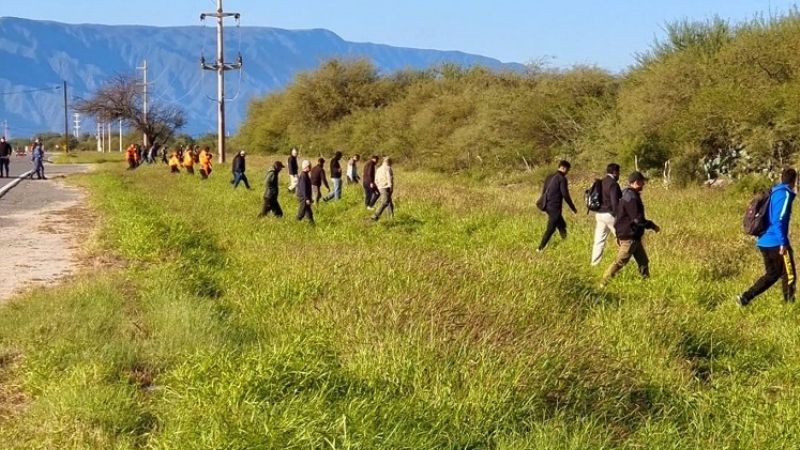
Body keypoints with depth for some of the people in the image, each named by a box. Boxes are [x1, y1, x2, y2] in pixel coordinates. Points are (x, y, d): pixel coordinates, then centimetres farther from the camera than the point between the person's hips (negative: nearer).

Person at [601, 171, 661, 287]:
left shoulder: (629, 195, 11)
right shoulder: (631, 197, -22)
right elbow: (638, 219, -24)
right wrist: (653, 226, -12)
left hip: (633, 236, 10)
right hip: (629, 237, -10)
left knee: (643, 262, 14)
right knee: (620, 262, -5)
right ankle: (604, 283, -1)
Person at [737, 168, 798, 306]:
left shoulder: (774, 193, 15)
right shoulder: (785, 194, -11)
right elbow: (779, 220, -20)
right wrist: (783, 243, -22)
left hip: (764, 242, 9)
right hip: (776, 243, -9)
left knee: (772, 275, 15)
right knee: (789, 275, 4)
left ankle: (745, 298, 5)